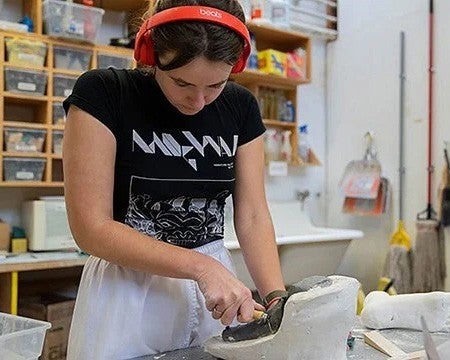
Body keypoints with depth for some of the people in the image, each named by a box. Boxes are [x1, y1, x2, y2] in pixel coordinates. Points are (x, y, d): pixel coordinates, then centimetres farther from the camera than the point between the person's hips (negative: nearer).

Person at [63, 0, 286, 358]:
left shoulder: (240, 107, -2)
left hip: (217, 279, 4)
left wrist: (279, 300, -17)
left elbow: (252, 217, -2)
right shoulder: (102, 94, -15)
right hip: (127, 286, -3)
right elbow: (92, 228, -18)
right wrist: (201, 267, -25)